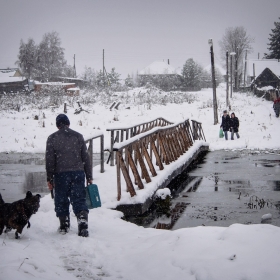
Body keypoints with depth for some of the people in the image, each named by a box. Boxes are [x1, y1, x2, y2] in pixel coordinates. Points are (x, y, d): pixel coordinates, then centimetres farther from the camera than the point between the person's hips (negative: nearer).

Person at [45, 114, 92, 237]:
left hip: (61, 174, -1)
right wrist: (89, 176, 12)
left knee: (61, 200, 12)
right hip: (78, 173, 2)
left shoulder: (52, 138, 1)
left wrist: (49, 179, 4)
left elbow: (49, 161, -2)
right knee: (79, 199, 1)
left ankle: (64, 225, 19)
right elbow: (86, 158, 7)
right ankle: (83, 223, -16)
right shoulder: (78, 136, 7)